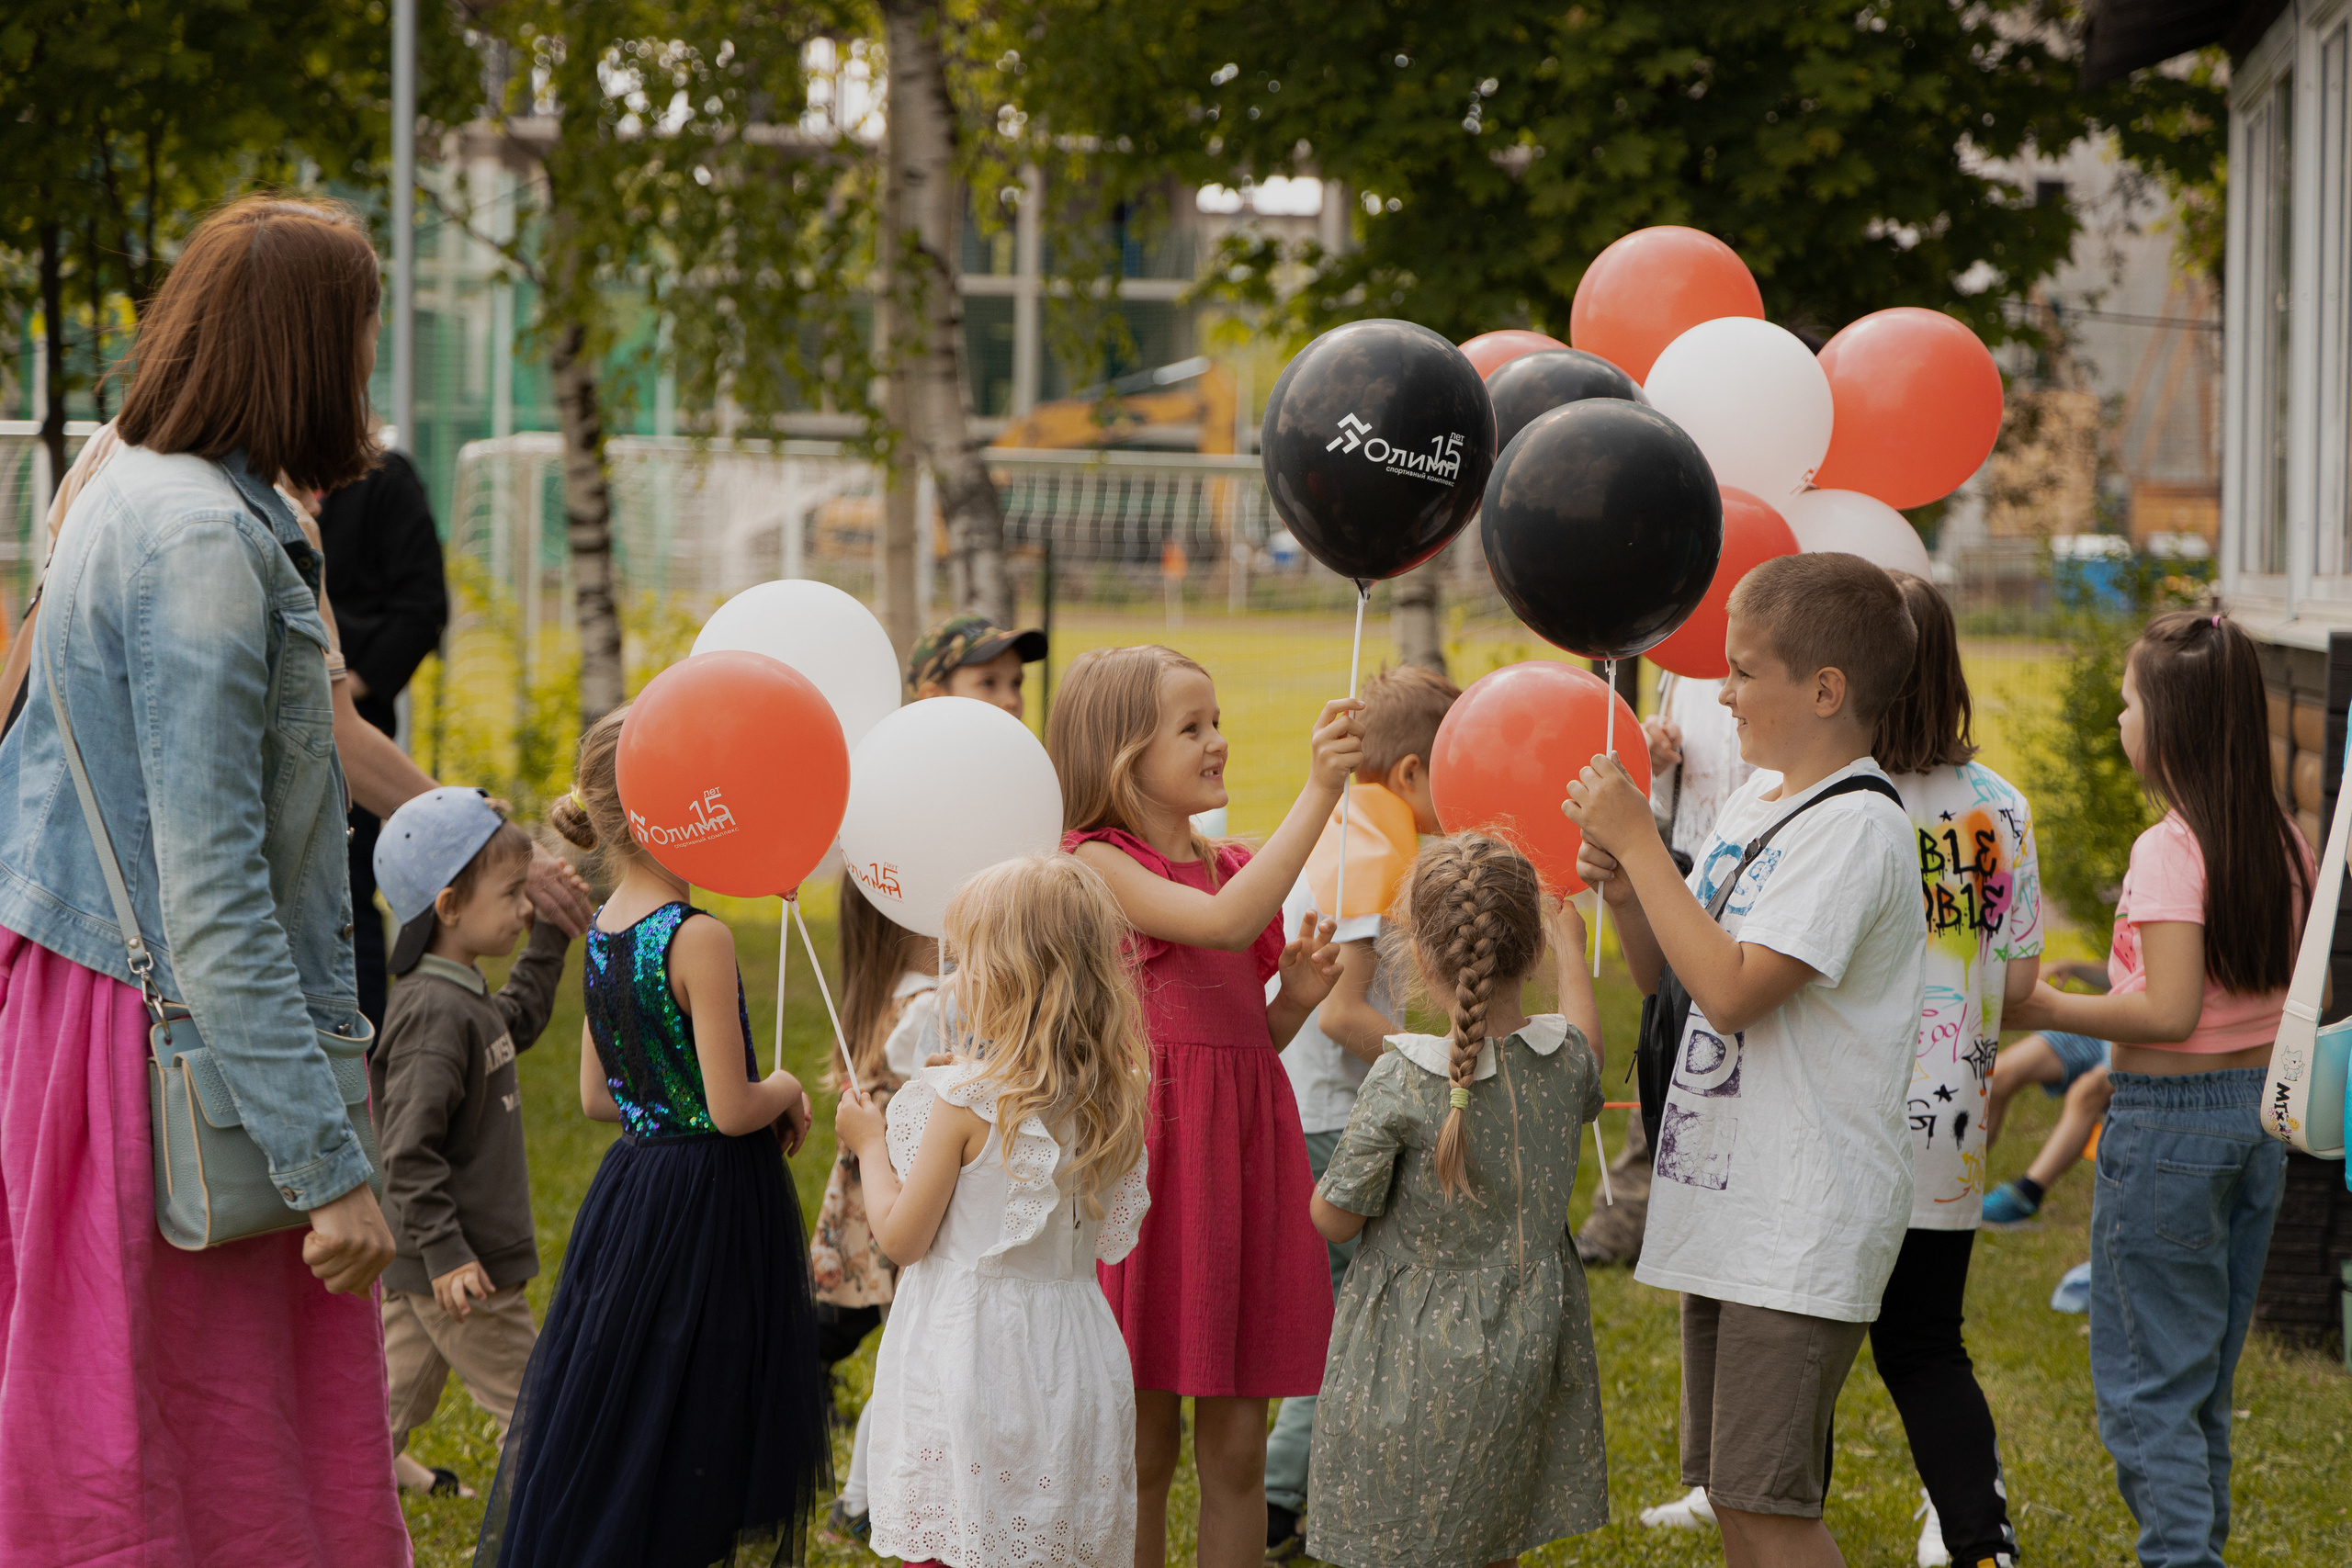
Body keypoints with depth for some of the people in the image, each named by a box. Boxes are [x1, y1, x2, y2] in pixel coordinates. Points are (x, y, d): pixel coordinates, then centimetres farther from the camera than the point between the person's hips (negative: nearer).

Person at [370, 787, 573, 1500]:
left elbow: (519, 1020, 34)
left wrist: (551, 934, 29)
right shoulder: (436, 1014, -22)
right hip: (457, 1269, -10)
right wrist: (444, 1253, -26)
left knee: (401, 1394, 15)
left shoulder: (466, 998, 10)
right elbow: (408, 1151, -25)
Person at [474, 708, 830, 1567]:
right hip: (708, 1201, -8)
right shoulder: (698, 939, -19)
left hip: (631, 1189, 8)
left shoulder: (603, 932, 6)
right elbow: (733, 1110, -19)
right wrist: (785, 1092, 0)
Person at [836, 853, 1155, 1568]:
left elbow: (902, 1236, -9)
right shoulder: (1112, 1100, 1)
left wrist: (870, 1144, 7)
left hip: (969, 1348, -6)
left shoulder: (964, 1105, -15)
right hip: (1074, 1352, 6)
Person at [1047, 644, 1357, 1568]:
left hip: (1247, 1143, 6)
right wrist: (1318, 792, -25)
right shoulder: (1099, 863, -6)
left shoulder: (1231, 866, 15)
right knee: (1144, 1440, 0)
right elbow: (1224, 922, -23)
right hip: (1157, 1145, -6)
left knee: (1237, 1447, 7)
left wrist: (1295, 997, 1)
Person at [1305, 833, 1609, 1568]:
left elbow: (1334, 1219, -10)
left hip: (1415, 1365, -5)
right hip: (1525, 1360, 5)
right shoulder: (1565, 1059, -7)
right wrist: (1570, 946, 38)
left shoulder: (1402, 1082, -22)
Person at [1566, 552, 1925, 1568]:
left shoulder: (1855, 827, -15)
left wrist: (1639, 840, -17)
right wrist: (1623, 885, -2)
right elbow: (1659, 970, 19)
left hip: (1802, 1225, -9)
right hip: (1727, 1207, 9)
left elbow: (1731, 989, -23)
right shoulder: (1757, 799, 14)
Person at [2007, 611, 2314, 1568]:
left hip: (2171, 1118, -8)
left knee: (2144, 1381, -1)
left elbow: (2170, 1013, -25)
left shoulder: (2169, 851, -18)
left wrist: (2047, 1008, -15)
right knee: (2205, 1377, 17)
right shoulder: (2283, 843, 4)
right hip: (2262, 1108, 8)